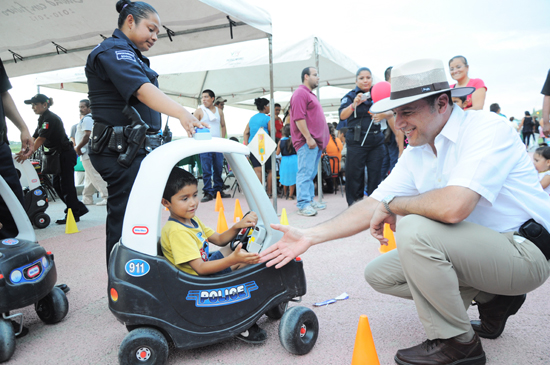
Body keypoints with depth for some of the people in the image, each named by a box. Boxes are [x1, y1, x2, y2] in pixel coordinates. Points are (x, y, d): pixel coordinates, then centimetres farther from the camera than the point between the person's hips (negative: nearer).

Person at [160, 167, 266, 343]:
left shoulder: (192, 220, 6)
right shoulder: (176, 231, -26)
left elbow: (219, 239, 8)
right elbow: (200, 268, -30)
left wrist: (238, 226, -11)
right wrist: (233, 259, -39)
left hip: (205, 266, 10)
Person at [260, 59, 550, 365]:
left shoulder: (486, 129, -21)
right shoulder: (417, 153, 3)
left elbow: (452, 207, -37)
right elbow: (374, 206, 0)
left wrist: (392, 205, -17)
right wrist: (310, 236, -6)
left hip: (525, 251, -8)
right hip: (477, 248, 8)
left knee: (415, 228, -30)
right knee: (379, 274, 4)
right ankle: (491, 299, 10)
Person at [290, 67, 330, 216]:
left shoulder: (310, 94, 24)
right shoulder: (300, 93, -8)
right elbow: (299, 118, -18)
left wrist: (321, 140, 22)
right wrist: (308, 138, -21)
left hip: (316, 141, 10)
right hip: (307, 142, -10)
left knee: (311, 173, 12)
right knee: (305, 172, -11)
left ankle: (310, 200, 19)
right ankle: (303, 204, -10)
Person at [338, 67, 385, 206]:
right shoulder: (350, 96, 1)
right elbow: (342, 115, -14)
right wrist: (354, 104, -32)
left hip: (376, 141, 4)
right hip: (356, 141, -3)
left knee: (375, 173, 6)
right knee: (355, 174, -1)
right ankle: (354, 204, 11)